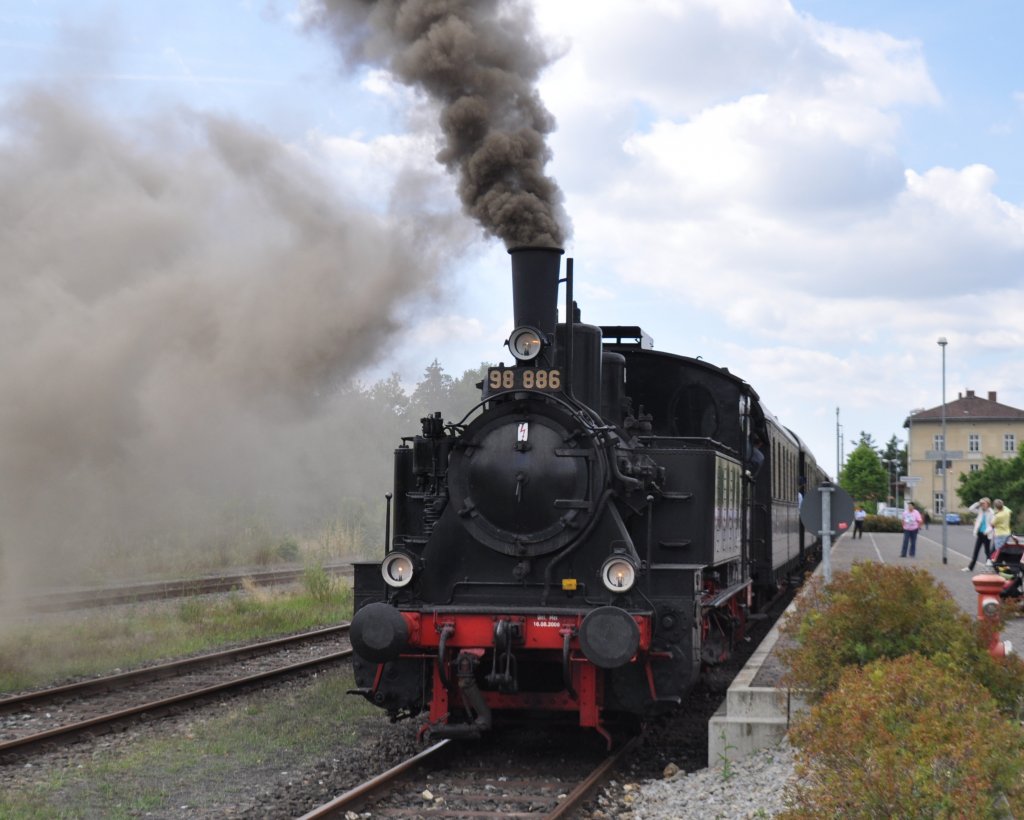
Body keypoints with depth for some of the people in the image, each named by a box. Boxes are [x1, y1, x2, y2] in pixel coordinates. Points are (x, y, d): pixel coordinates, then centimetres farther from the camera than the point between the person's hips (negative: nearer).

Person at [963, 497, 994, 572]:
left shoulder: (991, 513, -10)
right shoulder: (980, 511, 6)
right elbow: (971, 509, 4)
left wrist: (987, 531, -25)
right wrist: (978, 503, -4)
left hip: (986, 535, -6)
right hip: (979, 533, 6)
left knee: (987, 551, 5)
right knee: (976, 551, 8)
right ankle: (970, 567, 11)